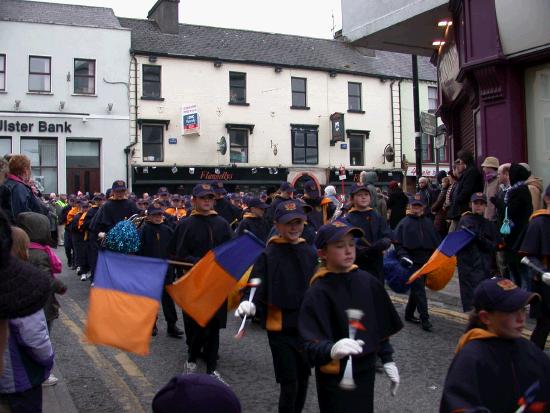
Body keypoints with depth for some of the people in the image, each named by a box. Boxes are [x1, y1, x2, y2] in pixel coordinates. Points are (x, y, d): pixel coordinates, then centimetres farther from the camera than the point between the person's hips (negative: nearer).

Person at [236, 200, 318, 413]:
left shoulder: (310, 253, 3)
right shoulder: (268, 254, -10)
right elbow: (257, 287, -15)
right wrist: (249, 303, -34)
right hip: (280, 329, -4)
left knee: (303, 378, 17)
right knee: (289, 383, -3)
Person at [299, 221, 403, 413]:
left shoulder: (367, 281, -2)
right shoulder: (318, 292, -19)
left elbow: (380, 325, 9)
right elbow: (312, 343, -27)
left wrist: (387, 360, 9)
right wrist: (332, 350, -46)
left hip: (366, 370, 6)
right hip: (335, 377, -5)